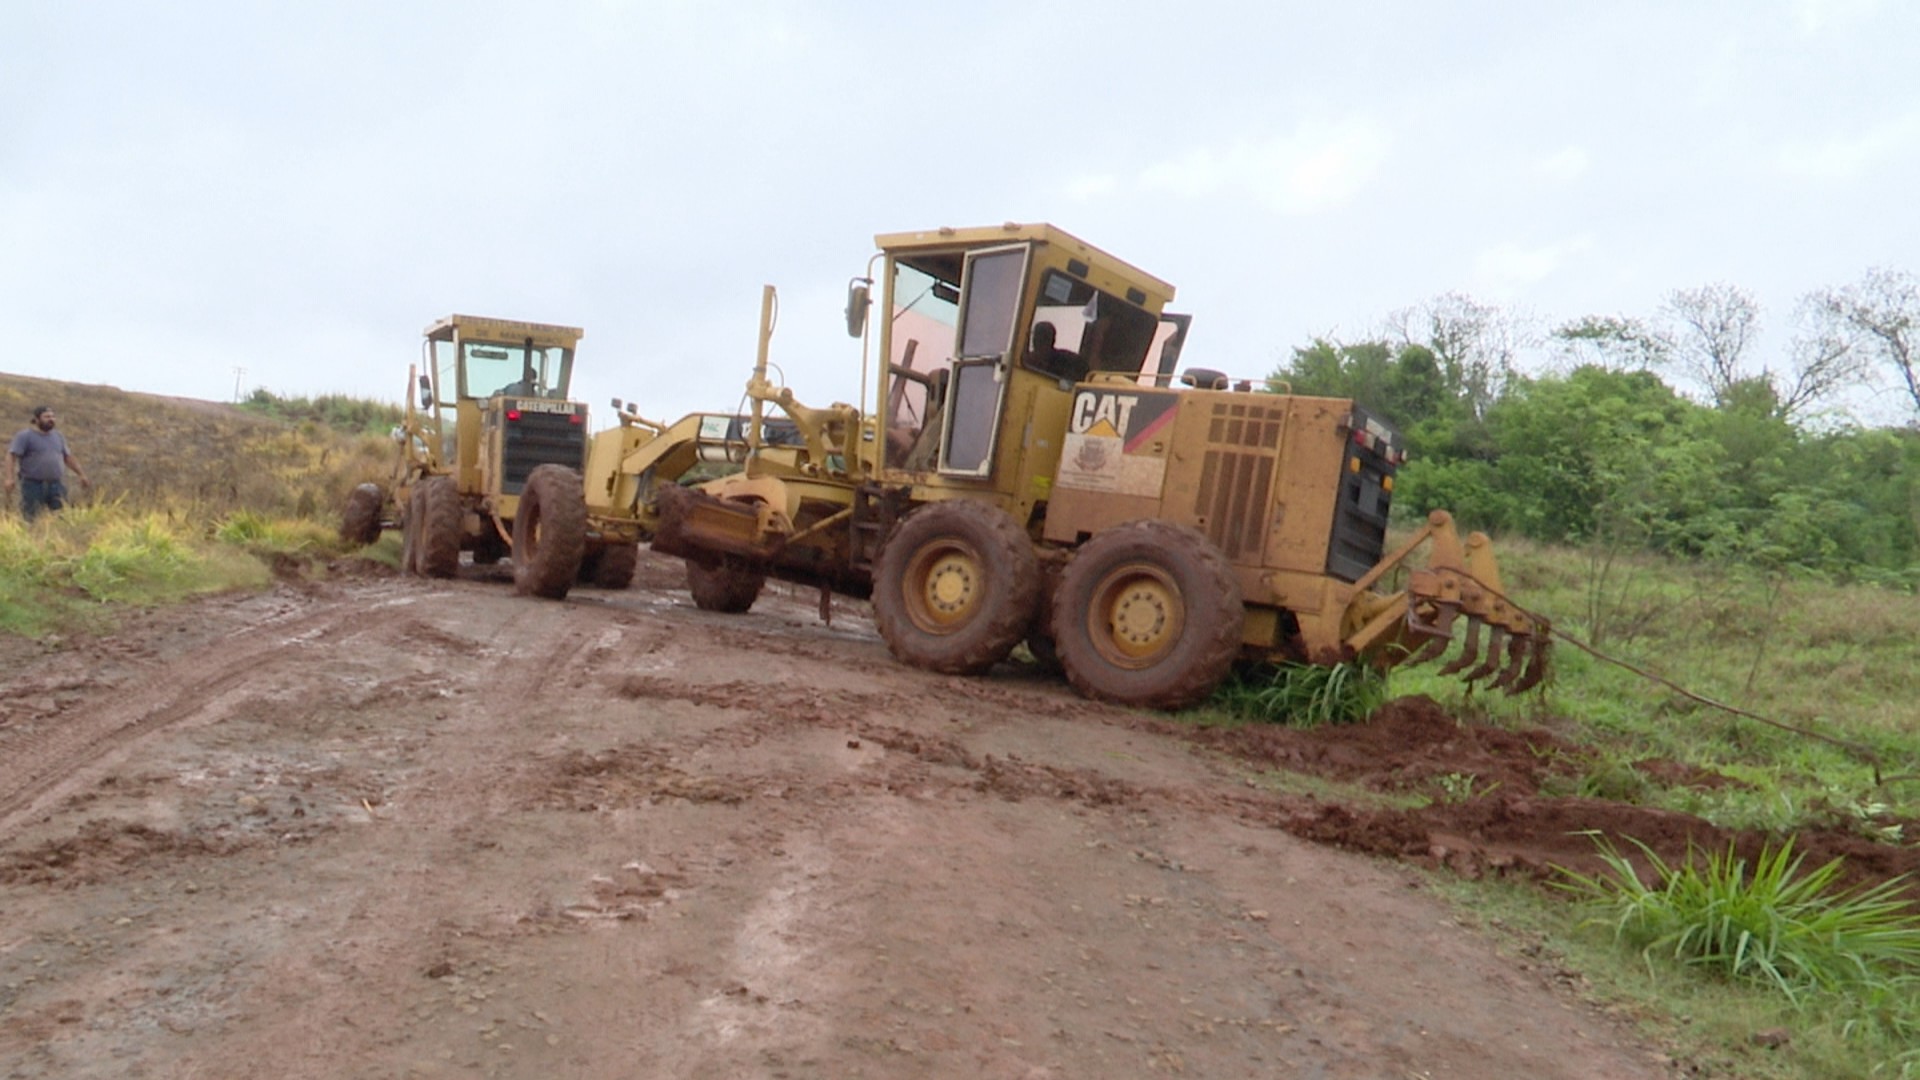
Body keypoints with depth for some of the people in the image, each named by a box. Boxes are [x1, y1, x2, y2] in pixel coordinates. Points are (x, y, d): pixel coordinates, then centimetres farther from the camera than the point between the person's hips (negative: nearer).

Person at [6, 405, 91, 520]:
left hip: (56, 485, 4)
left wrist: (82, 475, 21)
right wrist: (10, 478, -21)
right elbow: (11, 456, -9)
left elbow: (68, 457, 23)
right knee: (32, 519, -3)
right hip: (33, 485, -4)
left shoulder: (58, 437, 14)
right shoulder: (25, 436, -2)